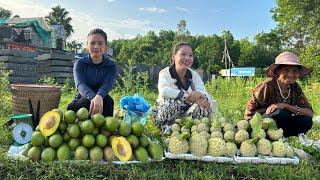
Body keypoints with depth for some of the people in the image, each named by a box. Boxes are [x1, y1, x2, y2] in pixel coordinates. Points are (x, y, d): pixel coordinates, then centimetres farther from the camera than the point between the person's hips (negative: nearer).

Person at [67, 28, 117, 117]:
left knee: (108, 100, -31)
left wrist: (99, 97, -48)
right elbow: (80, 84, -23)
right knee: (87, 101, -33)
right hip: (81, 103, 0)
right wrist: (92, 97, -47)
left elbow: (106, 85, -23)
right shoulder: (80, 63, -5)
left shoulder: (111, 66, -4)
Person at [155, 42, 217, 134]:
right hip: (165, 112, -4)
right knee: (171, 101, -35)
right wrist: (191, 97, -35)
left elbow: (206, 95, -10)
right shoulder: (165, 73, -11)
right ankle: (167, 130, -11)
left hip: (187, 113, 5)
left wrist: (199, 94, -36)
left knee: (210, 103, -16)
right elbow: (164, 91, -32)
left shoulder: (194, 75, 1)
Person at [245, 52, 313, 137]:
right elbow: (250, 112, -15)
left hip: (280, 126, 5)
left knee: (306, 121, -17)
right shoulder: (267, 86, -19)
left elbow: (310, 113, -12)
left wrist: (286, 106, -25)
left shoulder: (295, 88, -3)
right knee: (282, 113, -30)